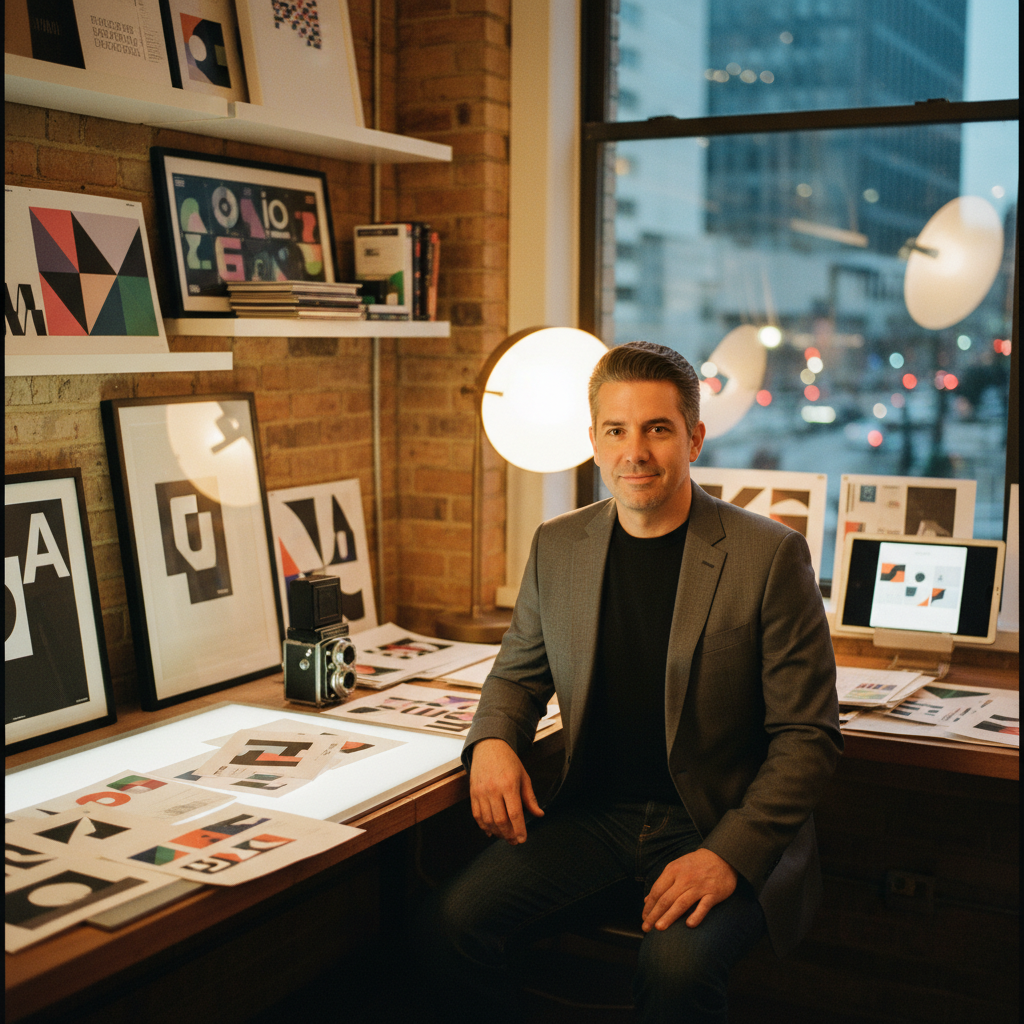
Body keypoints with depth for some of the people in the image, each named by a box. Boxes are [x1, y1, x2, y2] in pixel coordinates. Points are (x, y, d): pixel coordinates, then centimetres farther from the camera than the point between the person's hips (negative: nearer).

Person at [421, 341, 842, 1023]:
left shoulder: (771, 556, -10)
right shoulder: (557, 546, 5)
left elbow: (808, 735, -8)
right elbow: (519, 671, 19)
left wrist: (730, 853, -20)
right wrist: (492, 742, -5)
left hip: (723, 825, -4)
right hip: (595, 814, 4)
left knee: (677, 966, -32)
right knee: (453, 925, -17)